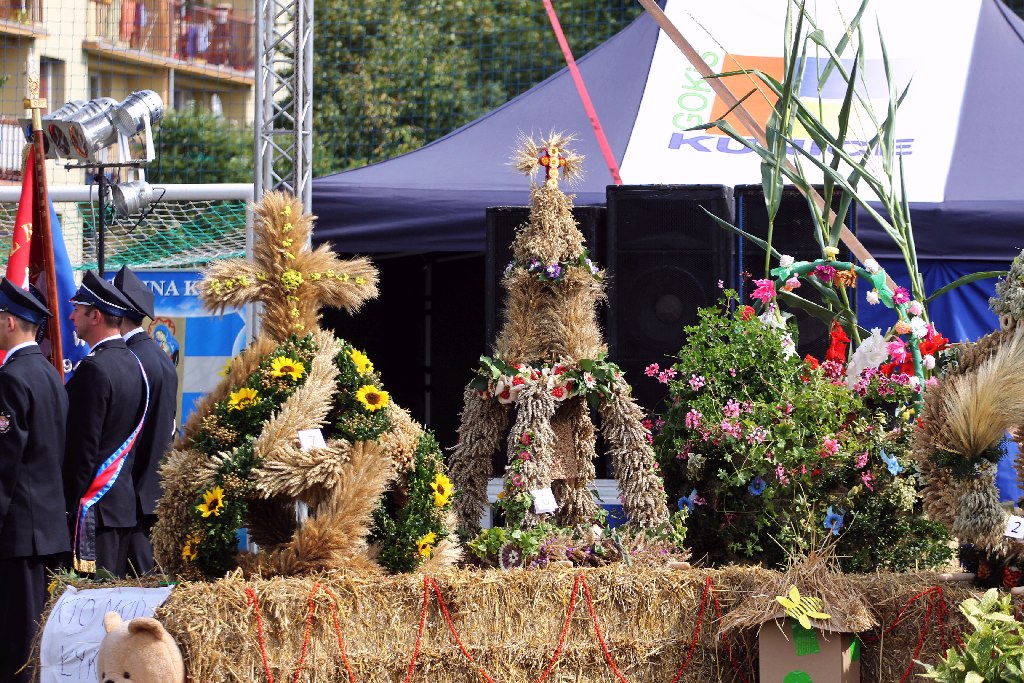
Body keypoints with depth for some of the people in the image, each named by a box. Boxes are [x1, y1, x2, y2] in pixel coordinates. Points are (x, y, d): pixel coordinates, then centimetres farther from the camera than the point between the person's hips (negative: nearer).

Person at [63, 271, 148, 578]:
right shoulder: (132, 363, 13)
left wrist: (69, 504, -13)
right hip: (124, 502, 9)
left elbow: (83, 446, -17)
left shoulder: (94, 369, -16)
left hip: (94, 505, -9)